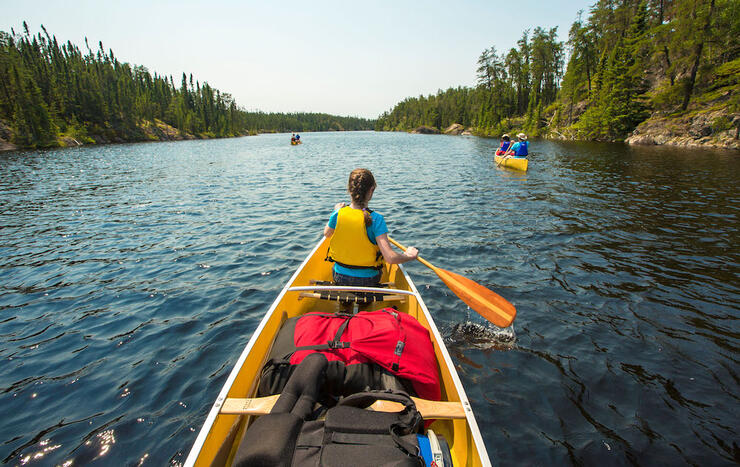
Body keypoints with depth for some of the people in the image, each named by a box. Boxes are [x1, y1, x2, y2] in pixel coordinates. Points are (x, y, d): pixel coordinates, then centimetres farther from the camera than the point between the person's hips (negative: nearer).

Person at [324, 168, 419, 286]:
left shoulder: (338, 214, -13)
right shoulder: (376, 219, -22)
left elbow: (327, 234, 11)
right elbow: (390, 258, -27)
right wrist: (408, 256, -7)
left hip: (339, 278, 3)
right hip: (368, 281, -3)